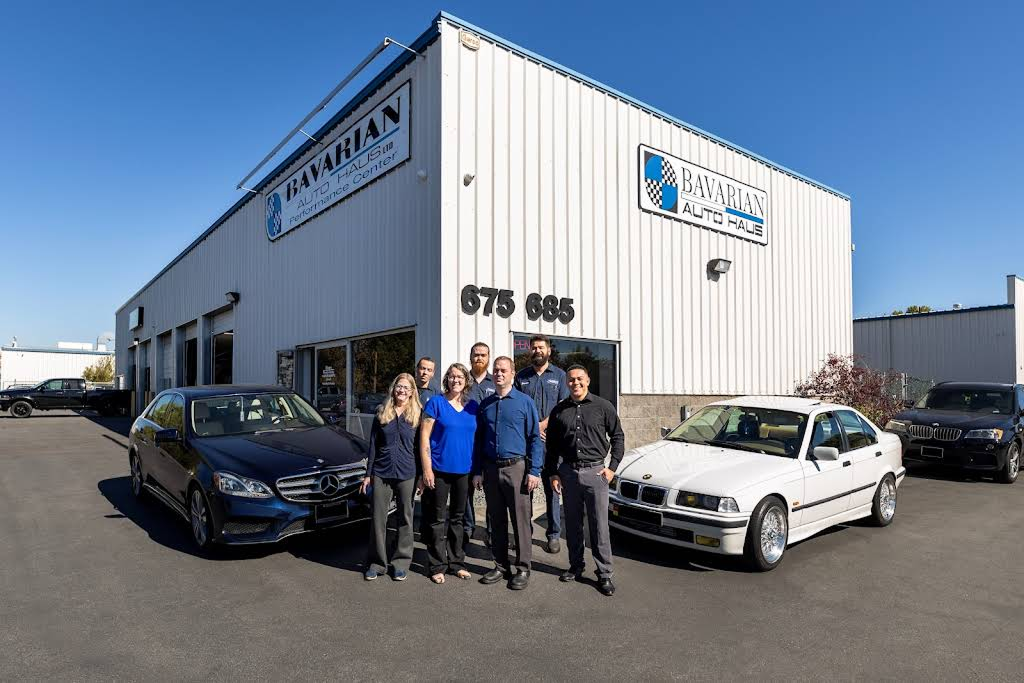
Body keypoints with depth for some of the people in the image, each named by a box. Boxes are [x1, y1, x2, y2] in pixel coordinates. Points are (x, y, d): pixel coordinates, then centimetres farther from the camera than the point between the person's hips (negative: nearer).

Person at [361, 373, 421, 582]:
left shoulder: (416, 415, 1)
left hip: (406, 474, -1)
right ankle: (376, 563, 18)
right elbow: (373, 445, 8)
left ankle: (401, 563, 20)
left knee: (405, 519, 7)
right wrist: (368, 474, 6)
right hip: (381, 474, 1)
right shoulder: (382, 413, 5)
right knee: (378, 519, 5)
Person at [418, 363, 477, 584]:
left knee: (457, 518, 15)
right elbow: (424, 437, -8)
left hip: (464, 471, 4)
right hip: (439, 470, -4)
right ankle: (438, 566, 16)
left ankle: (456, 562, 26)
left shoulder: (473, 406, 7)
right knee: (437, 520, 5)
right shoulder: (435, 403, -5)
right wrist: (427, 470, -13)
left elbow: (477, 438, 11)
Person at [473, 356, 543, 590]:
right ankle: (501, 566, 25)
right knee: (497, 521, 12)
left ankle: (523, 569, 14)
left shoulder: (525, 402, -2)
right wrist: (477, 471, 9)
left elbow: (535, 438, -4)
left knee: (521, 521, 1)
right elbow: (479, 440, 14)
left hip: (516, 468, -4)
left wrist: (534, 471, -11)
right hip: (490, 470, 4)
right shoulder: (485, 404, 10)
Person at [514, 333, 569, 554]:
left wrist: (543, 425, -12)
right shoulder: (521, 376, 11)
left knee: (552, 487, 1)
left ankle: (554, 534, 9)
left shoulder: (559, 375, 8)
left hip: (551, 439, -1)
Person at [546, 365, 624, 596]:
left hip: (595, 471, -3)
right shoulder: (559, 410, 7)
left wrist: (612, 467, -1)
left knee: (599, 525, -1)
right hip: (568, 472, 3)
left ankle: (604, 574, 8)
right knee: (572, 523, 12)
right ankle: (575, 567, 26)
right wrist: (553, 473, 6)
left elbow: (618, 437, 5)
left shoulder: (603, 407, -1)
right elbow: (552, 445, 11)